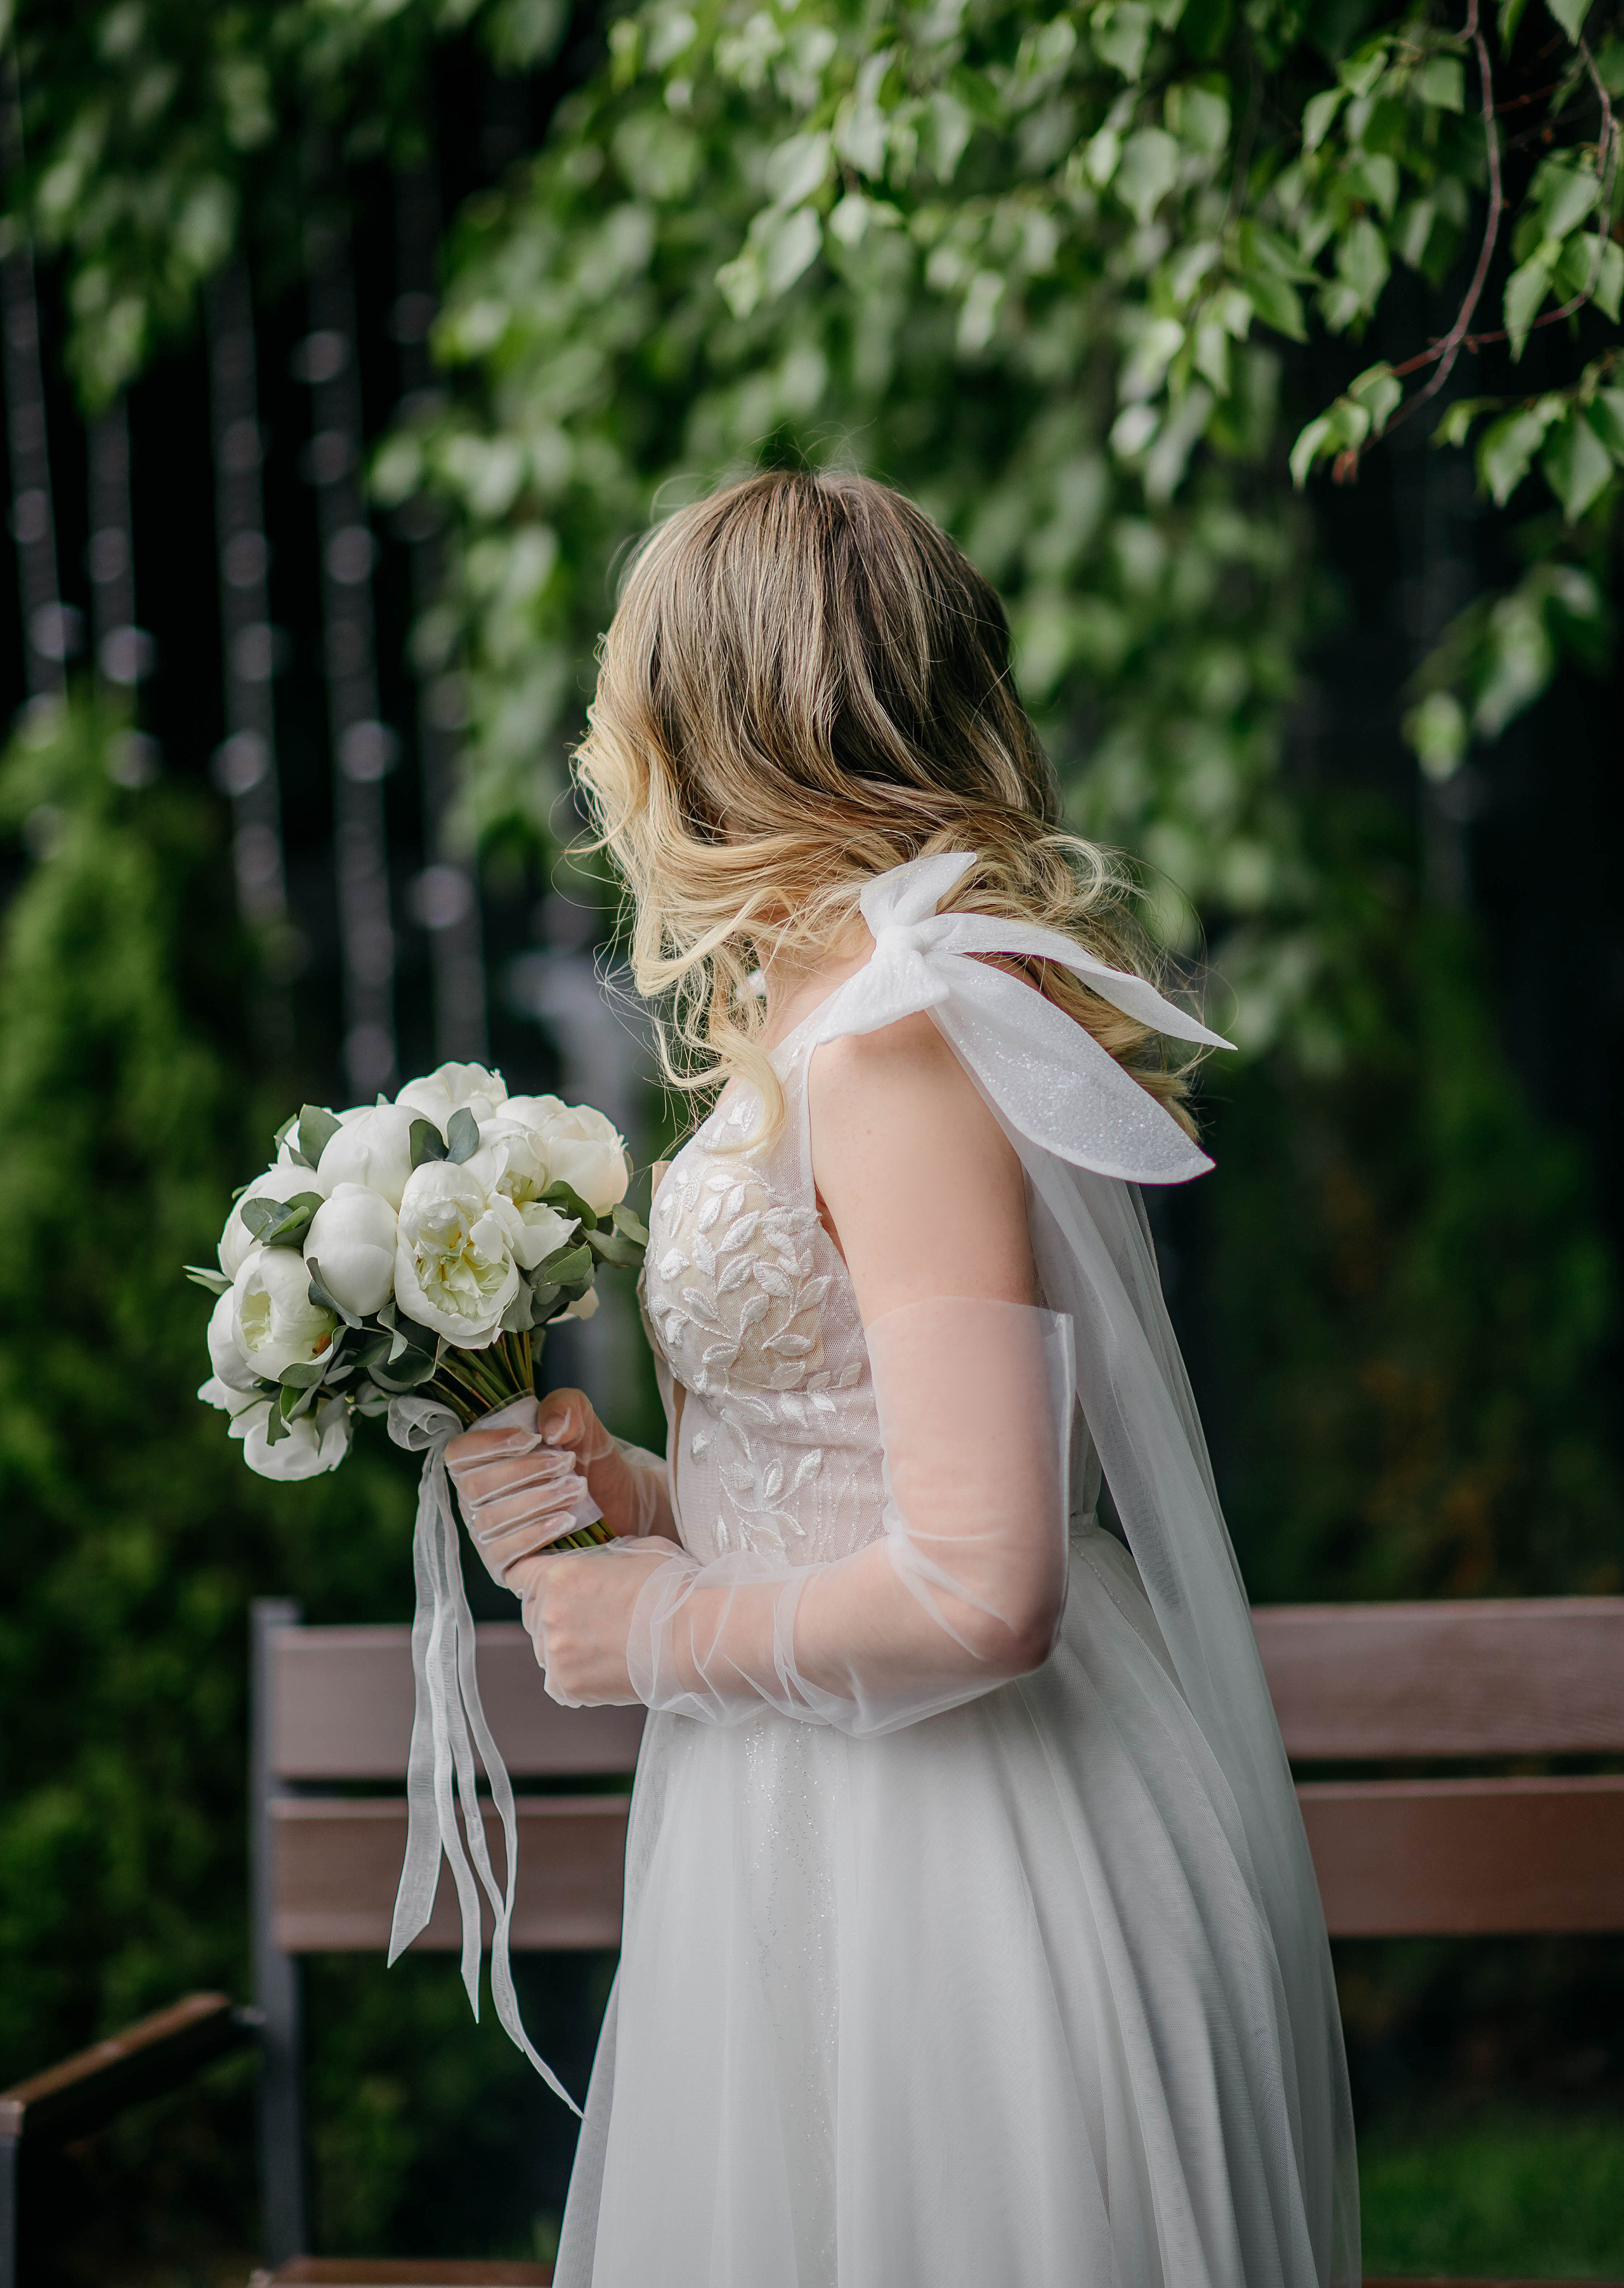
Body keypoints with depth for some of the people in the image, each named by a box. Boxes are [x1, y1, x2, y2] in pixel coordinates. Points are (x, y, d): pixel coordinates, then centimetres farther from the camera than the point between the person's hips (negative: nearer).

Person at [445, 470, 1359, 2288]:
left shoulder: (895, 1043, -19)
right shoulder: (868, 1000, 11)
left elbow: (978, 1593, -25)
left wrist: (661, 1632, -11)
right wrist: (648, 1496, 5)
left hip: (935, 1872, -9)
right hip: (850, 1852, 9)